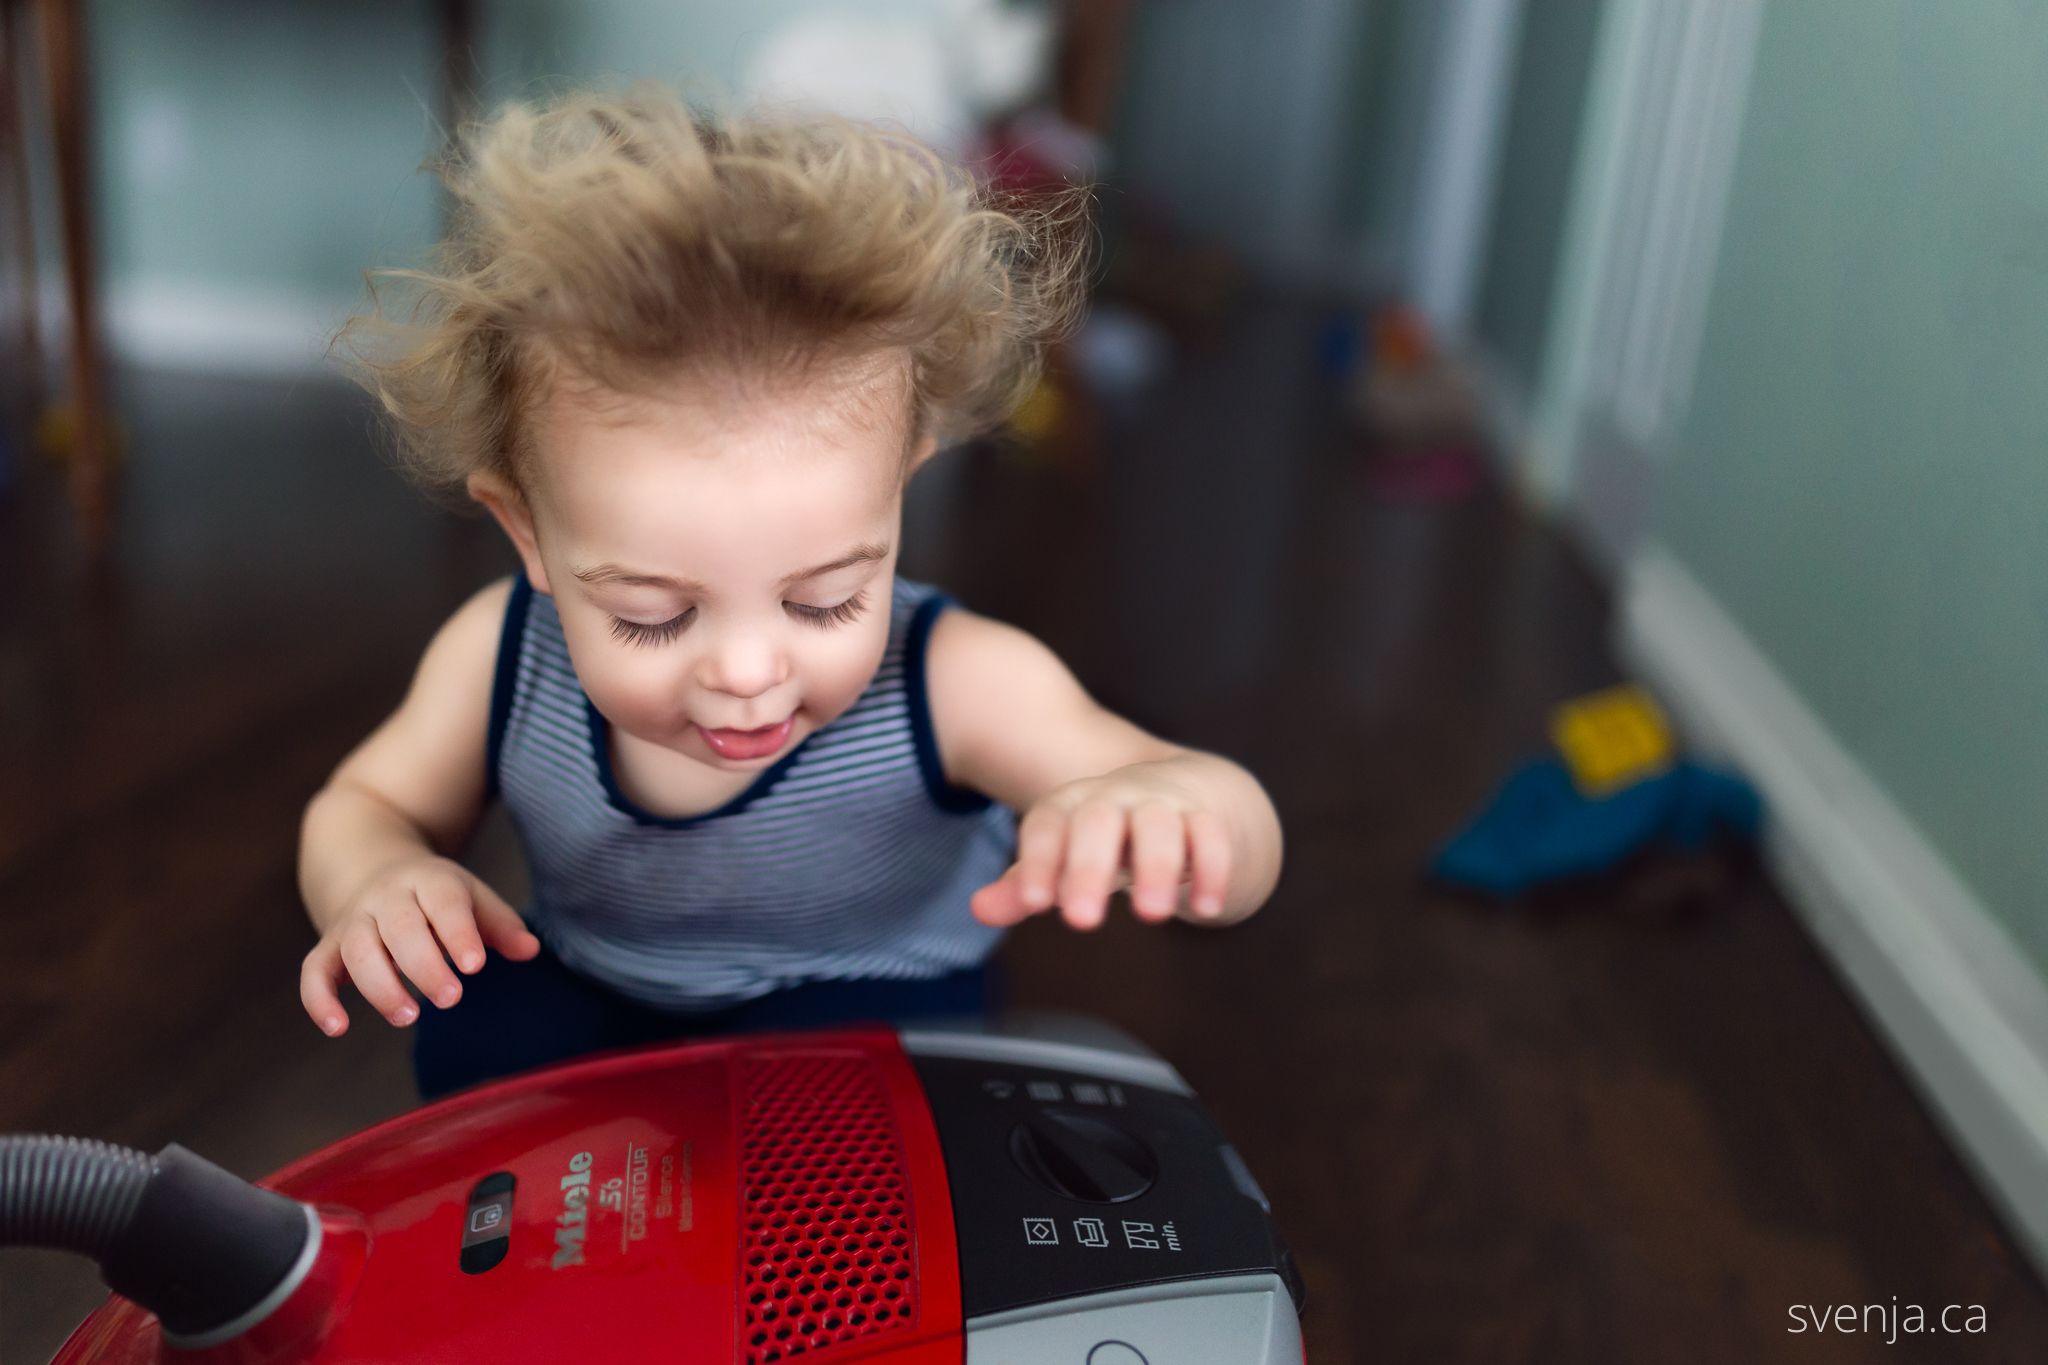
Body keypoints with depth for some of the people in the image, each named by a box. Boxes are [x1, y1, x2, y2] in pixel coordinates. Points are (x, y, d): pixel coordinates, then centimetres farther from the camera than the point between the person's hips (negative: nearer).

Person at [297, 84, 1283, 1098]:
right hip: (585, 1003, 4)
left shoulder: (952, 684, -29)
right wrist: (376, 882, -27)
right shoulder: (499, 654, -20)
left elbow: (1242, 855, -31)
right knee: (472, 1033, -23)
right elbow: (361, 807, -1)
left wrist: (1155, 797, -56)